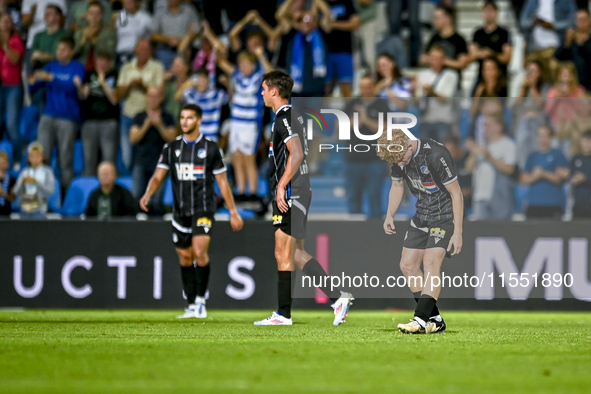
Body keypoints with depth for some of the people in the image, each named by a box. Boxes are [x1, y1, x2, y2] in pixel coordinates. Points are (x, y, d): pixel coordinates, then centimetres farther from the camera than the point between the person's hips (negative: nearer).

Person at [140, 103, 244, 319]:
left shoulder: (211, 148, -1)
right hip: (180, 211, 4)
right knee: (185, 258, 7)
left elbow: (222, 182, 3)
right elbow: (158, 176, 1)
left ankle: (201, 299, -9)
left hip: (203, 209, -4)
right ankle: (191, 306, 16)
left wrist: (233, 212, 3)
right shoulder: (171, 148, 6)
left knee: (199, 252, -21)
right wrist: (148, 194, -19)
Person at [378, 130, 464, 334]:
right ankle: (435, 320, 8)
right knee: (408, 264, 2)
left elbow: (456, 194, -22)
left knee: (431, 262, -22)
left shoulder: (436, 155, -28)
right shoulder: (398, 155, -6)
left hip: (446, 214, -8)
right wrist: (390, 215, 1)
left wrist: (457, 233, -22)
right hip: (422, 215, 8)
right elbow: (397, 185, 14)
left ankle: (421, 320, -27)